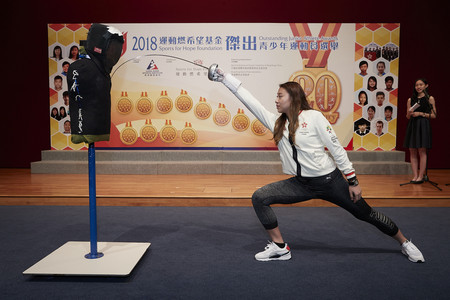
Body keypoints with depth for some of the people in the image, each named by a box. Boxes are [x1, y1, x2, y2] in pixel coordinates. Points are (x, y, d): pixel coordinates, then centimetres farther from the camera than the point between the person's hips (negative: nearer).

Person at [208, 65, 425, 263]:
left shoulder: (314, 117, -10)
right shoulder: (276, 122, 3)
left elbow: (336, 148, -8)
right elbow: (249, 100, 2)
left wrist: (353, 181, -9)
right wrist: (224, 77, 0)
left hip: (330, 180, -4)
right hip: (301, 183, 5)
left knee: (366, 214, 8)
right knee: (259, 198, -10)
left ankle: (405, 243, 35)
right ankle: (279, 248, 1)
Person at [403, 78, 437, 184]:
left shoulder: (430, 98, 3)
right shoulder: (411, 99, 12)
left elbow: (433, 115, 0)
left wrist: (421, 113, -11)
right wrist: (409, 113, -8)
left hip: (423, 126, -4)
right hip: (412, 126, 4)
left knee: (422, 152, -5)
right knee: (412, 152, 1)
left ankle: (421, 176, 0)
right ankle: (415, 176, 5)